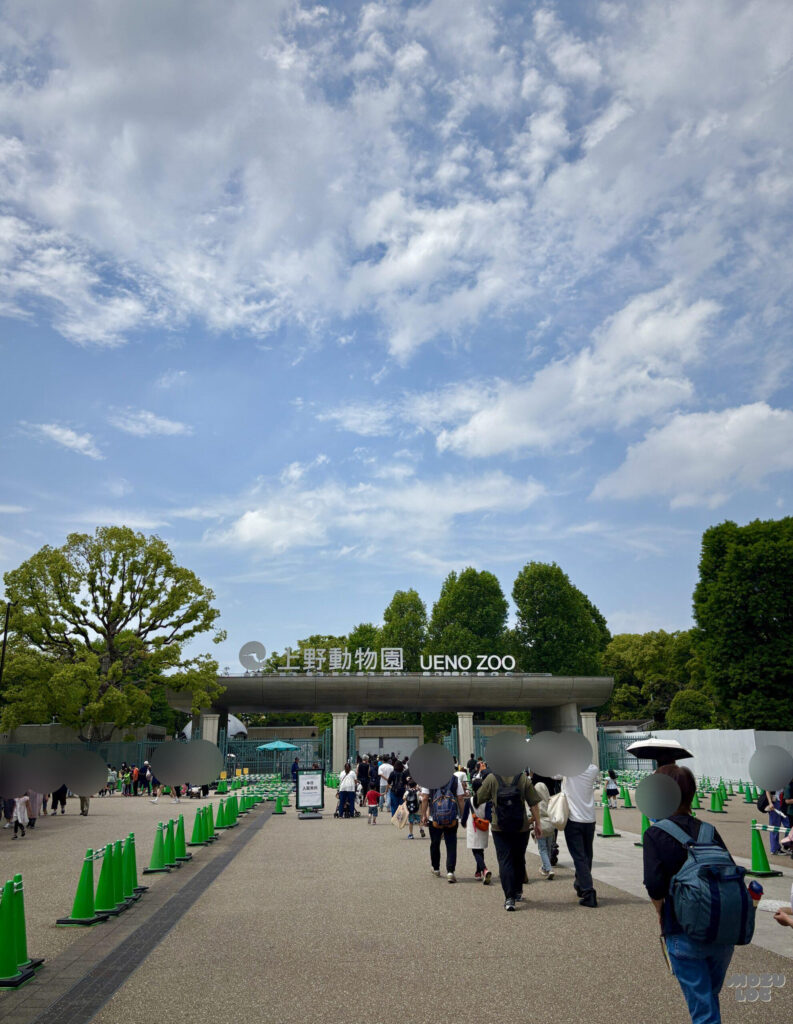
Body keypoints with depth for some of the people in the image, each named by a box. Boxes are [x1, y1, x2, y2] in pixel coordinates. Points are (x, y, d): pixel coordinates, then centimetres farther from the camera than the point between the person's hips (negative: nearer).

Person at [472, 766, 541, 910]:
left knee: (505, 862, 2)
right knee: (519, 860, 18)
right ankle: (518, 892, 30)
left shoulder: (491, 778, -7)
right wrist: (537, 823, 4)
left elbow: (478, 800, -1)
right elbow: (533, 803, -4)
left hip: (499, 829, -2)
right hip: (521, 828, 2)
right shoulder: (523, 778, -4)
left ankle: (509, 898, -8)